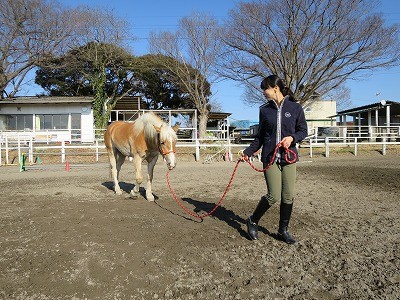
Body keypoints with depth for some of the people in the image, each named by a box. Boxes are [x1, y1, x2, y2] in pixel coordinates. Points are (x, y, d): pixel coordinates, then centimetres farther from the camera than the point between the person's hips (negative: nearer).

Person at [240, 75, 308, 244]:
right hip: (270, 157, -1)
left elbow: (303, 131, 6)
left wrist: (292, 137, -14)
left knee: (288, 196, 4)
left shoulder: (295, 108, 1)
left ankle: (283, 230, 23)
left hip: (288, 157, 1)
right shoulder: (264, 110, 5)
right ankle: (253, 221, 15)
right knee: (274, 196, -8)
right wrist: (248, 152, 1)